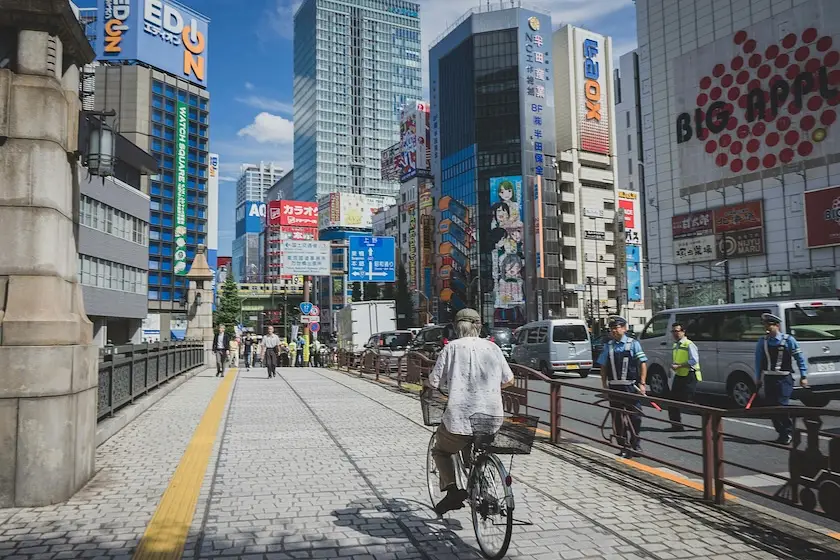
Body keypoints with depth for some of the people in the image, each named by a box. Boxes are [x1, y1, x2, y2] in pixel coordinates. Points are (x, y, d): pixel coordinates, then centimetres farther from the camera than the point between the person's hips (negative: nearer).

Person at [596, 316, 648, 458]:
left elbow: (643, 364, -2)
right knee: (617, 419, 6)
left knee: (635, 417, 4)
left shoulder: (633, 344, -2)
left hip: (631, 387, -3)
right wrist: (604, 385, 6)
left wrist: (642, 383, -8)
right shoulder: (608, 346, 7)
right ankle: (624, 448, 17)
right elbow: (603, 366, 11)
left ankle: (635, 445, 24)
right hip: (614, 387, 3)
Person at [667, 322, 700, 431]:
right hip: (678, 376, 9)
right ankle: (676, 425, 16)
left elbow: (694, 360, -19)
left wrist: (679, 366, -19)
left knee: (688, 401, -9)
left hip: (689, 376, -9)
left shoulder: (689, 345, -9)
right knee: (673, 402, 8)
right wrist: (673, 366, 3)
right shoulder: (675, 346, 17)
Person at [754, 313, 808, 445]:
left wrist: (803, 376, -2)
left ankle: (788, 433, 7)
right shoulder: (762, 342, 5)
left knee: (781, 406, -11)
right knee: (771, 406, 6)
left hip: (784, 378, -4)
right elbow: (759, 360, 11)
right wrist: (758, 378, 11)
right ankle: (782, 433, 20)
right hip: (769, 378, 4)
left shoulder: (788, 340, -5)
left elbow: (800, 358, 0)